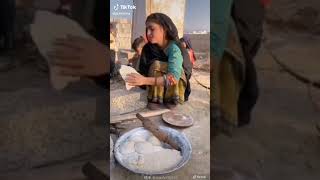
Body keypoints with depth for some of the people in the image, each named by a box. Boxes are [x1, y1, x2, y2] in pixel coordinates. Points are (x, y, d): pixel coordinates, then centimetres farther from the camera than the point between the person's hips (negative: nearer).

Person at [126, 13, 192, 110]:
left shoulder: (174, 48, -26)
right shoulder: (147, 48, -11)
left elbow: (174, 77, -39)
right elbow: (143, 71, -14)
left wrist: (145, 80, -48)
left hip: (177, 87, -2)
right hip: (157, 87, 2)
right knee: (156, 65, -27)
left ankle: (172, 99, -12)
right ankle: (155, 99, -15)